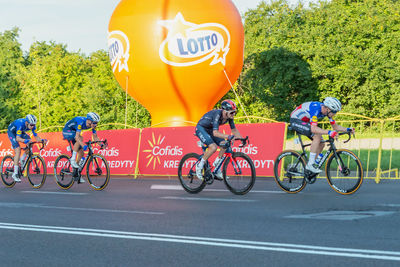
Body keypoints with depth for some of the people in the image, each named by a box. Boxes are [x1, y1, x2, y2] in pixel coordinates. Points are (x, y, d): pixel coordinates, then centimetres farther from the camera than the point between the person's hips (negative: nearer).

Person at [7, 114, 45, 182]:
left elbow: (36, 137, -17)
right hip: (11, 132, -6)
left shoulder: (32, 125, -22)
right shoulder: (21, 124, -38)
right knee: (18, 150, -21)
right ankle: (15, 174, -21)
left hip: (20, 131, 6)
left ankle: (22, 159, 6)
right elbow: (17, 138, -42)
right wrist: (24, 140, -61)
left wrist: (41, 140, -38)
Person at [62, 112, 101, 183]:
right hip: (67, 131, -8)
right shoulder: (81, 122, -35)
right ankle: (72, 160, -27)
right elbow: (77, 136, -43)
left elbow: (95, 137, -6)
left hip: (74, 132, 8)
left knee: (81, 152, -3)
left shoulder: (92, 124, -14)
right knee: (80, 138, -35)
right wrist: (83, 145, -57)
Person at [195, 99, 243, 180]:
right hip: (201, 129, -8)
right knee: (213, 147, -27)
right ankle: (199, 166, -9)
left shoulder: (229, 117, -12)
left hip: (210, 130, 8)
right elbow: (215, 133, -42)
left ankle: (217, 171, 5)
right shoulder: (217, 114, -34)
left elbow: (234, 130, 1)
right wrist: (228, 136, -52)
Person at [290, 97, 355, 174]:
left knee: (321, 144, -2)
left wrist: (348, 129, -14)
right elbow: (313, 128, -44)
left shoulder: (328, 111, -8)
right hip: (296, 120, -9)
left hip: (305, 121, 9)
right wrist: (328, 132, -54)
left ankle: (308, 166, 10)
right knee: (317, 136, -28)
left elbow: (335, 127, 2)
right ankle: (310, 164, -23)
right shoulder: (316, 109, -33)